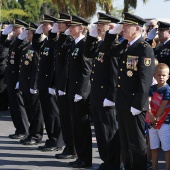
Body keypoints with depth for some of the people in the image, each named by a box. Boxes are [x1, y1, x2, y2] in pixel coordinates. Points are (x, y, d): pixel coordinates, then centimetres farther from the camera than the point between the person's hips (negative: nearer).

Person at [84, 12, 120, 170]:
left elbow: (116, 73, -20)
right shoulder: (100, 44, 11)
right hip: (97, 98, 9)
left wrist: (110, 97, -21)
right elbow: (88, 53, 20)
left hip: (107, 100, -9)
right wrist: (92, 34, 8)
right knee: (101, 133, 15)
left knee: (110, 134, 1)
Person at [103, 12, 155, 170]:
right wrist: (113, 32, 12)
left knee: (137, 144, 0)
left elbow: (145, 79, -19)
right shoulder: (124, 46, 11)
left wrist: (137, 105, -22)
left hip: (134, 105, -8)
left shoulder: (145, 49, -13)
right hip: (122, 103, 8)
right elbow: (108, 51, 29)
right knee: (125, 143, 14)